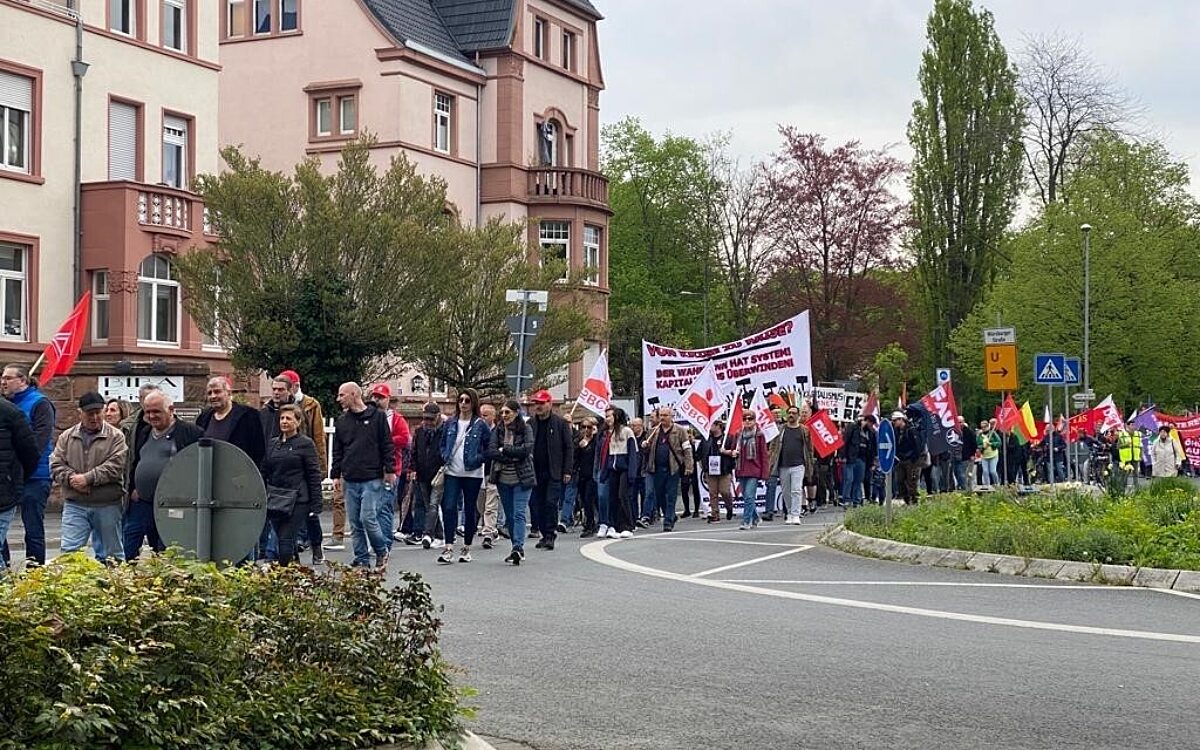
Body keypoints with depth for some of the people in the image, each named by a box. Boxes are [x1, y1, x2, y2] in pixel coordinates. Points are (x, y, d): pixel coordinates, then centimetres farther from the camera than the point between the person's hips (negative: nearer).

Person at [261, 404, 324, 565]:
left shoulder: (306, 444, -1)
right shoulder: (272, 443, 14)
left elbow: (314, 475, -3)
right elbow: (264, 472, 18)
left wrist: (315, 505, -8)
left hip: (297, 500, -6)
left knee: (286, 540, -13)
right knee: (282, 539, 9)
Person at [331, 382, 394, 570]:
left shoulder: (377, 416, -1)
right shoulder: (342, 421, 13)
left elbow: (387, 445, -1)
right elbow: (337, 451, 17)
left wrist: (390, 470, -5)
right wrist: (336, 475, 10)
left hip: (372, 479, -5)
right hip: (350, 480, 5)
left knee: (368, 518, -12)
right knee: (355, 523, 5)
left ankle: (381, 552, 10)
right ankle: (361, 560, 13)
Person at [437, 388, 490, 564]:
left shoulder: (480, 425, -3)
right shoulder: (451, 424, 8)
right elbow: (443, 444, 19)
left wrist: (478, 460, -12)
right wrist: (445, 458, 2)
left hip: (472, 474, -2)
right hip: (452, 473, 2)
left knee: (470, 510, 6)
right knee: (449, 508, -10)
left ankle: (466, 548, 17)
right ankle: (448, 549, -11)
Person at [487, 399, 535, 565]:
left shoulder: (525, 429, -2)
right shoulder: (497, 430, 6)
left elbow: (526, 449, -15)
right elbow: (491, 451, -6)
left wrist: (504, 449, -10)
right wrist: (513, 457, -15)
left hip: (522, 478, -4)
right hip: (503, 479, 4)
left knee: (519, 513, -13)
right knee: (509, 516, 9)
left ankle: (518, 548, -21)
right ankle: (518, 550, 18)